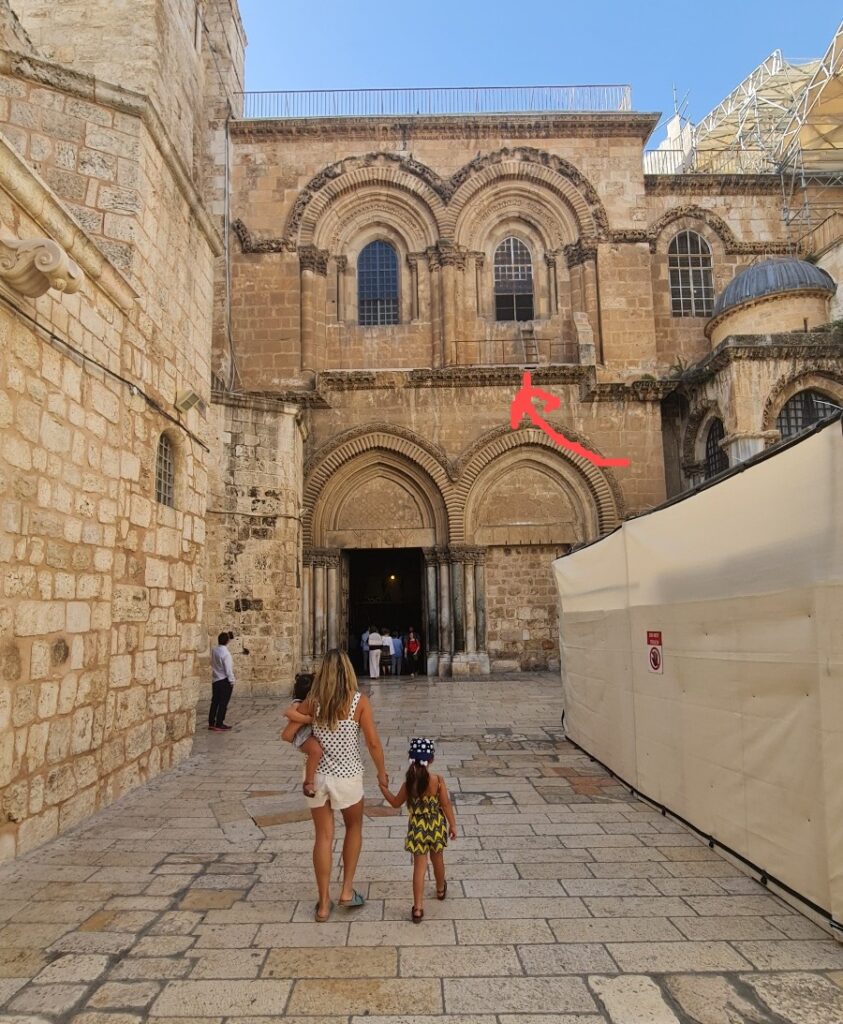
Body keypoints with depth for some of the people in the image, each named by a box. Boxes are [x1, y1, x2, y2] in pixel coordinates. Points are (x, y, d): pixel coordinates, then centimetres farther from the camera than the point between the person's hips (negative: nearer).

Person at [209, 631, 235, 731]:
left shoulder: (213, 650, -1)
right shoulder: (226, 653, -21)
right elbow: (228, 669, -19)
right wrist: (232, 681, -7)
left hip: (215, 680, 7)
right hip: (224, 681, -7)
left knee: (215, 702, 15)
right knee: (223, 703, 1)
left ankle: (211, 723, 21)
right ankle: (219, 725, 5)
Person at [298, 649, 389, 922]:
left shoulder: (312, 701, -6)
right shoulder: (359, 701, -11)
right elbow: (373, 743, -10)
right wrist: (382, 772, 4)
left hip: (317, 776, 2)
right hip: (347, 776, -2)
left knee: (323, 837, 13)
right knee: (354, 828, 24)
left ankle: (323, 904, 21)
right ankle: (347, 891, 24)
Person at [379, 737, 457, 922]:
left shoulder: (409, 783, -14)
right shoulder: (438, 780, -17)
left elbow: (395, 803, -1)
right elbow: (446, 804, -10)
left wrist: (383, 787, 10)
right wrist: (452, 824, 2)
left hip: (418, 827, -1)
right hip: (436, 826, 1)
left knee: (420, 866, 6)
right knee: (437, 859, 25)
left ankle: (418, 908, 3)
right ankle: (441, 889, 48)